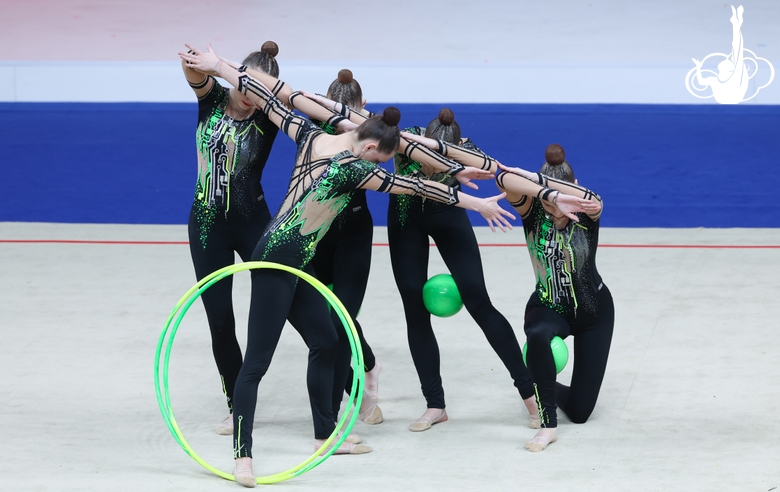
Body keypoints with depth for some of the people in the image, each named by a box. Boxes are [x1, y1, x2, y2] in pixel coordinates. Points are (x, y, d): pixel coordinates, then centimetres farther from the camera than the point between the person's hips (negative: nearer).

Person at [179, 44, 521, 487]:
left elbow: (269, 101, 10)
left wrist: (218, 65, 19)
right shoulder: (352, 168, -15)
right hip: (279, 261, -10)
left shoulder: (311, 136, 5)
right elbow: (415, 187, -11)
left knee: (325, 343, 17)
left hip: (294, 265, 10)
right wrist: (475, 203, -5)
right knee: (258, 359, -9)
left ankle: (326, 435, 27)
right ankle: (243, 455, -8)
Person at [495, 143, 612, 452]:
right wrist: (545, 193, -47)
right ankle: (548, 426, -27)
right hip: (548, 307, -1)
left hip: (594, 310, 1)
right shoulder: (533, 210, -18)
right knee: (538, 335, -41)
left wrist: (537, 179, -43)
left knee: (579, 410, 2)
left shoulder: (587, 213, -18)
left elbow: (591, 200, -44)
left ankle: (544, 388, 39)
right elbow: (505, 180, -38)